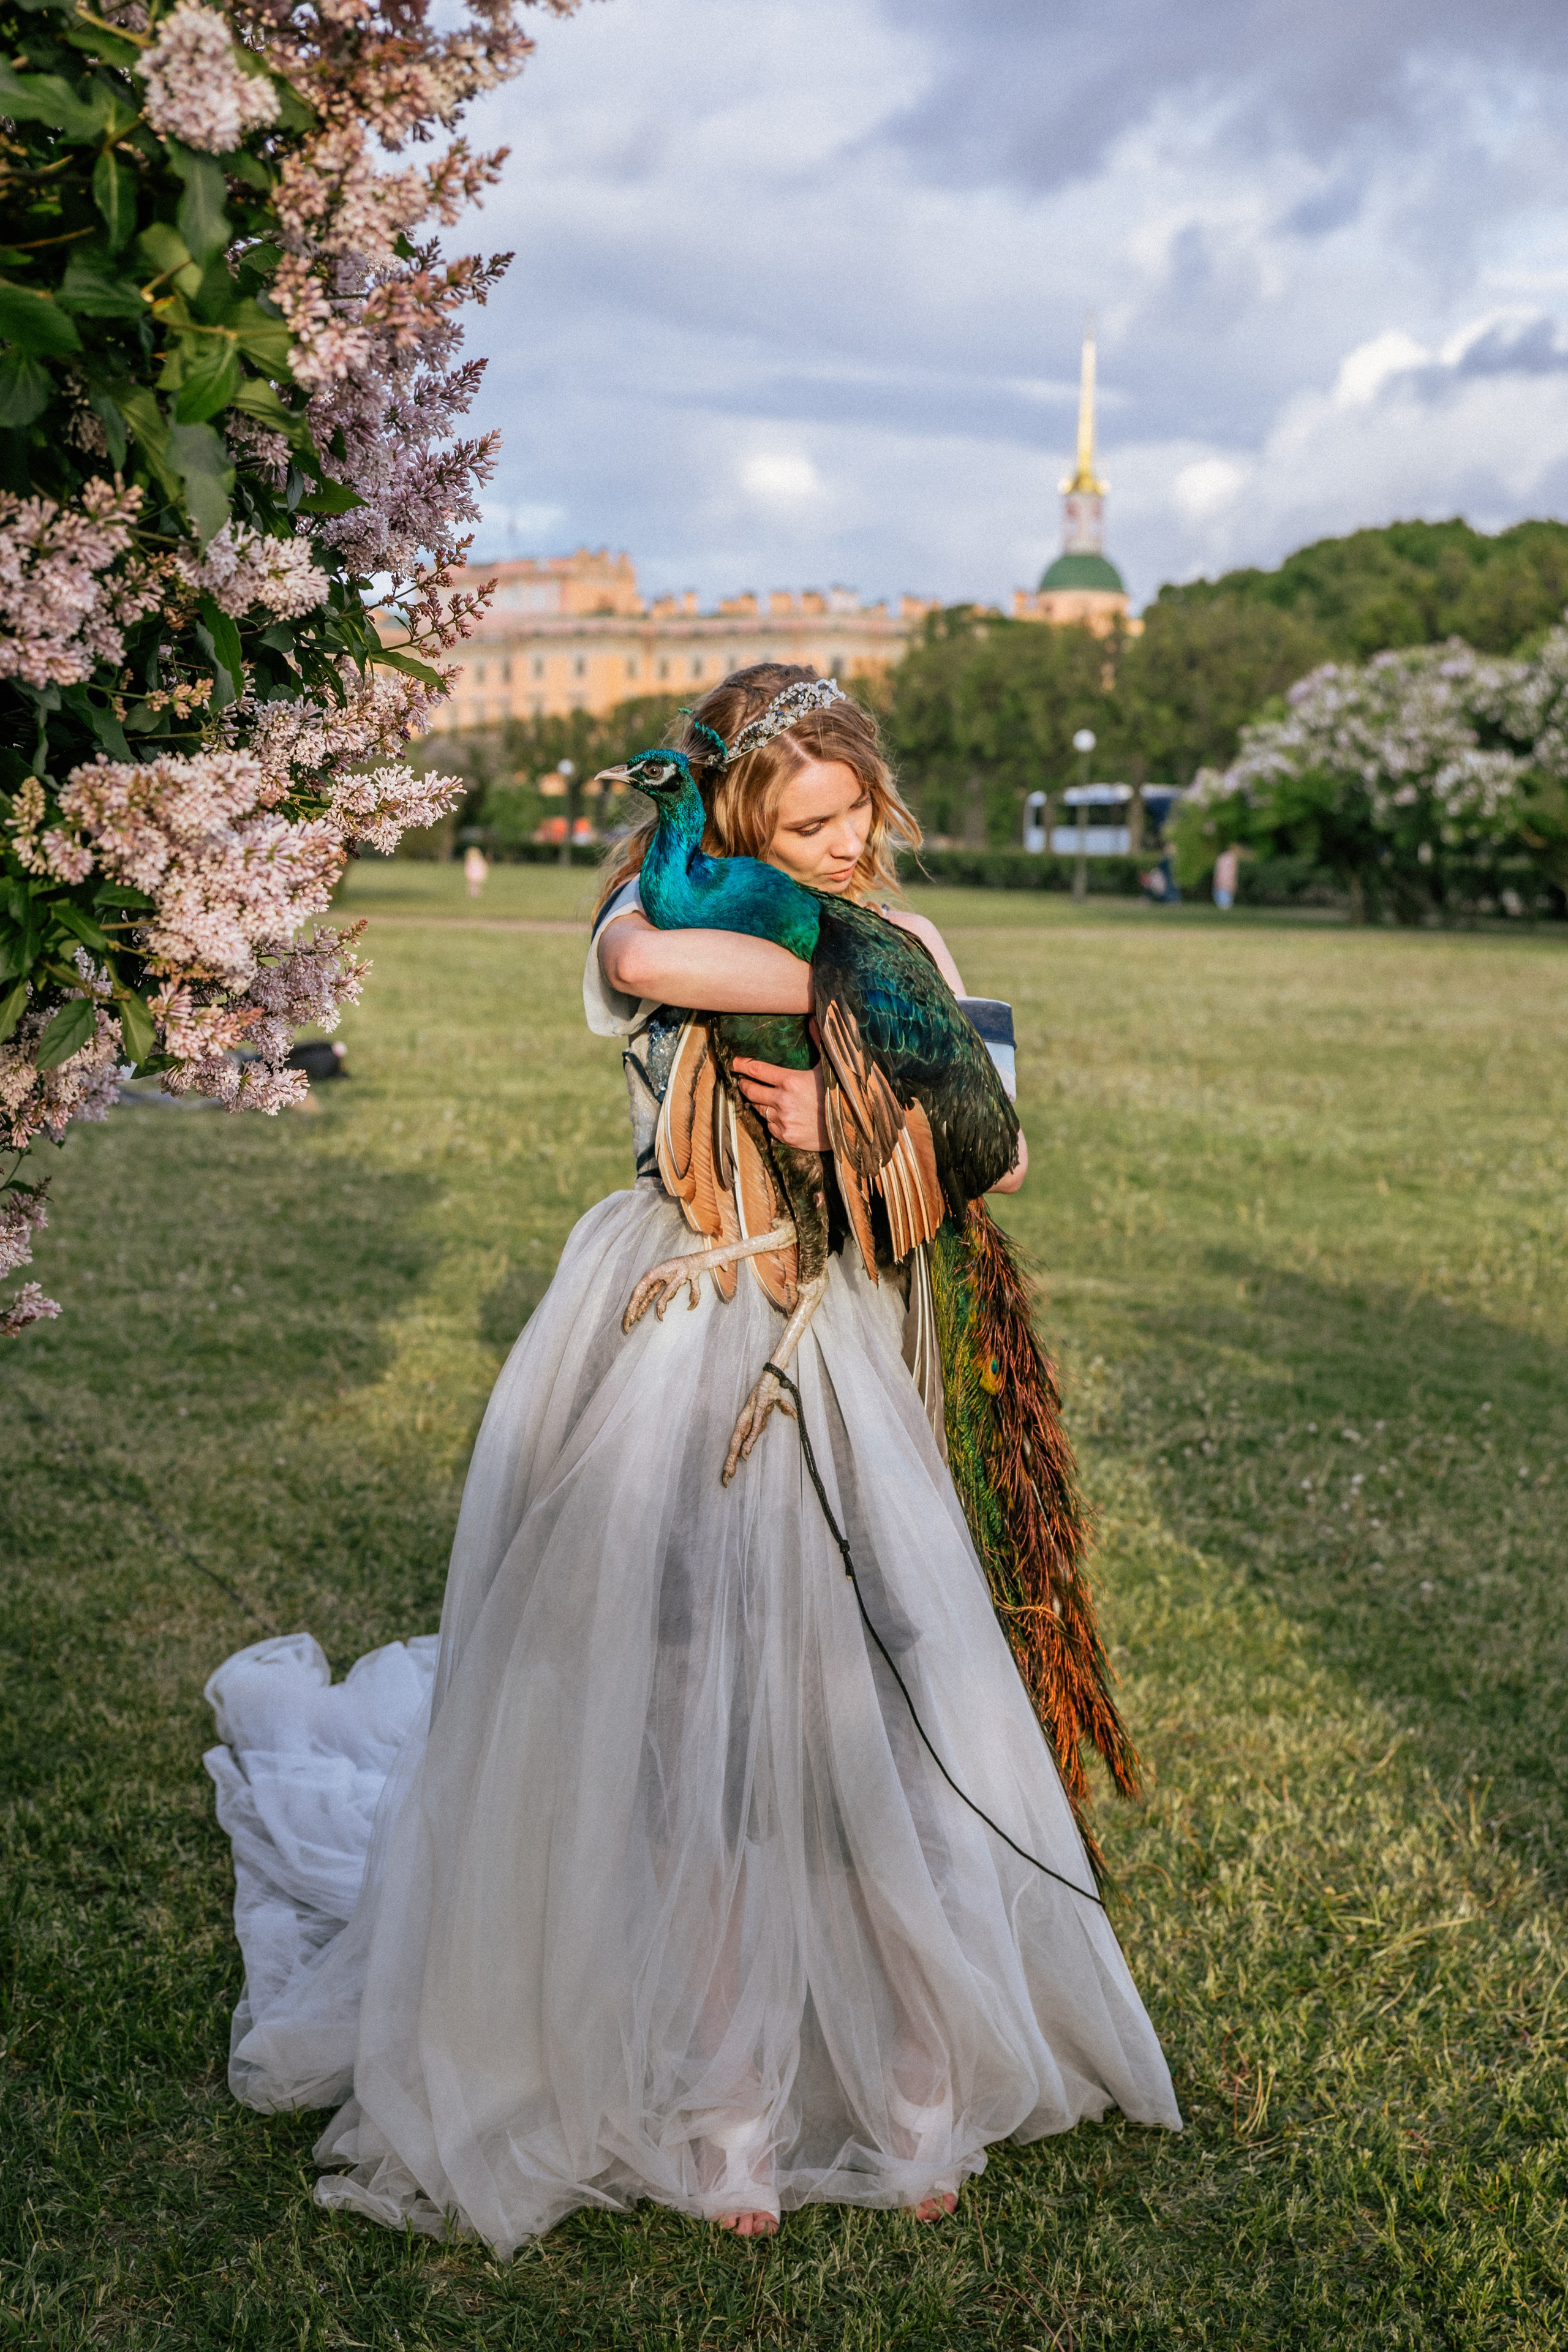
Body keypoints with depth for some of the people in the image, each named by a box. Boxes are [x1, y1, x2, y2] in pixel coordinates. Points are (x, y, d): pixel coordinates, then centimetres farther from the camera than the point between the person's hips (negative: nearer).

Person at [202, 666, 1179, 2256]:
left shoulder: (904, 949, 7)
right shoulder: (670, 920, -4)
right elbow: (642, 961, -32)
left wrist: (858, 1116, -17)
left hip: (833, 1361, 3)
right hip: (670, 1353, -3)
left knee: (865, 1707, 2)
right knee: (676, 1715, -1)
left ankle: (901, 2074, 18)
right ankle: (709, 2106, 14)